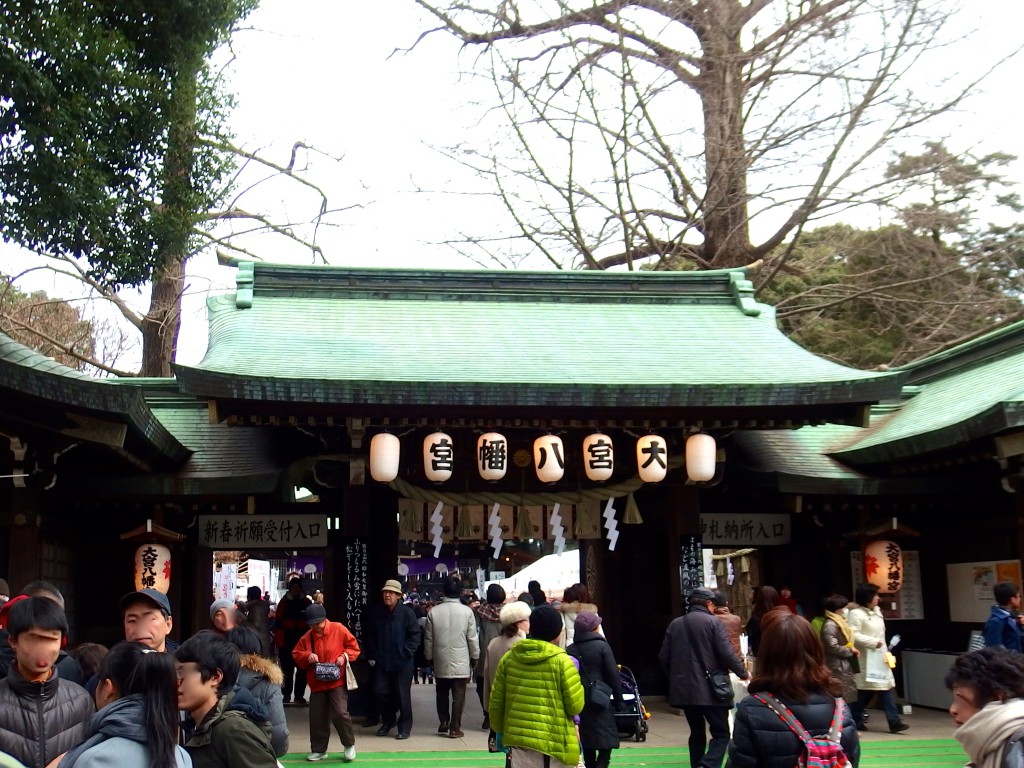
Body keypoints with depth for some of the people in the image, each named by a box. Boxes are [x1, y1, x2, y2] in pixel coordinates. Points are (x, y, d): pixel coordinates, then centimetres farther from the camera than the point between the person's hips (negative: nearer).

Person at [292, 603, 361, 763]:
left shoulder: (339, 629, -7)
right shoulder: (307, 637, 3)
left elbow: (354, 647, 0)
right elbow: (296, 654, 7)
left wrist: (344, 656, -16)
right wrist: (307, 656, -12)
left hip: (337, 681, -4)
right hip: (317, 683, 4)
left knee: (340, 713, -14)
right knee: (317, 717, 6)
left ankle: (349, 745, 7)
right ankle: (319, 750, 22)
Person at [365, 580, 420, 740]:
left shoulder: (407, 613, -11)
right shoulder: (376, 611, 0)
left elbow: (415, 635, -9)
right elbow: (371, 635, 7)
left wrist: (406, 653, -14)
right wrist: (372, 655, 3)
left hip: (402, 662, -4)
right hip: (381, 661, 4)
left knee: (402, 695, 3)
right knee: (380, 691, 7)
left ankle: (404, 727, 16)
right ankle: (388, 721, 29)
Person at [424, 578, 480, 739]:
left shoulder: (433, 611, -6)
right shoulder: (467, 611, -10)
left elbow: (428, 638, 1)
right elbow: (472, 638, -6)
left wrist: (429, 657, 15)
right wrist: (474, 657, 8)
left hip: (441, 661, 2)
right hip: (460, 661, -2)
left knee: (442, 692, 20)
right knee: (458, 695, 5)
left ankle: (443, 722, 23)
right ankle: (455, 728, 5)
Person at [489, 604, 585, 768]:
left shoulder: (509, 657, 3)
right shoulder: (561, 661, -11)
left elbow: (496, 701, 9)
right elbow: (575, 706, -9)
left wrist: (500, 729, 25)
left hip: (517, 737, 5)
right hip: (552, 740, -4)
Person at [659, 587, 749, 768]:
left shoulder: (675, 624, 8)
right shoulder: (713, 622, -6)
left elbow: (663, 657, 8)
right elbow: (726, 654, -12)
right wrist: (743, 673, 4)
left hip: (684, 689, 5)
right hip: (710, 689, -5)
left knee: (697, 733, 18)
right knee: (721, 734, -1)